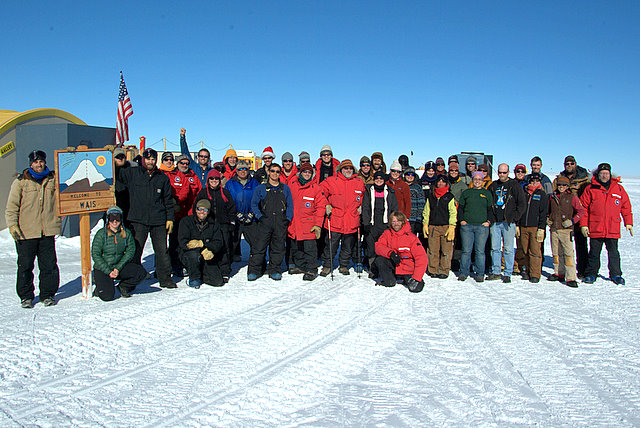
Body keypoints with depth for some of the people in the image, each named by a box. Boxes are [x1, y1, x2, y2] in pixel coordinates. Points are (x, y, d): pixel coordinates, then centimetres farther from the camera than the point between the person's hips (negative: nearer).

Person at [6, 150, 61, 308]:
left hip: (47, 231, 2)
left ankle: (48, 294, 17)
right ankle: (26, 296, 19)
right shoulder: (20, 182, 2)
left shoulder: (53, 179, 7)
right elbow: (12, 206, 1)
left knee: (49, 265, 4)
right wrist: (12, 224, -7)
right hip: (26, 233, -1)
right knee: (25, 266, 5)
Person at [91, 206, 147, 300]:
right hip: (102, 268, -3)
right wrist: (108, 271, -17)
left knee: (141, 273, -20)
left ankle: (123, 286, 7)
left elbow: (130, 251, -3)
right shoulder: (101, 234, -9)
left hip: (120, 266, 3)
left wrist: (118, 268, -15)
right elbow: (95, 255, -10)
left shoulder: (127, 233, -1)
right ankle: (100, 286, 15)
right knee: (107, 296, -21)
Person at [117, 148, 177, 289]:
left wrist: (170, 218, 7)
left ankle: (165, 278, 16)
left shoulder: (163, 178, 11)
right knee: (135, 250, 0)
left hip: (159, 220, 1)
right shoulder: (132, 174, 6)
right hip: (138, 220, -1)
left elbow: (168, 200, 13)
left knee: (162, 250, 5)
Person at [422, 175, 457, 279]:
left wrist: (452, 226, -7)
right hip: (433, 227, 2)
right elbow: (426, 211, 18)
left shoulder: (449, 197, 6)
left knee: (446, 250, -3)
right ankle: (433, 270, 9)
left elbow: (453, 213, 2)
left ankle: (444, 271, 6)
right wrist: (425, 224, 9)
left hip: (446, 226, -2)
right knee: (433, 250, 1)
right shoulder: (431, 196, 15)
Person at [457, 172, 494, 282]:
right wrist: (461, 220, 1)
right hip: (466, 225, 1)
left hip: (482, 226, 0)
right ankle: (464, 273, 9)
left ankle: (480, 274, 7)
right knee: (466, 250, 0)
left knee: (480, 251, -1)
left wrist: (488, 221, -1)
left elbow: (490, 209, 13)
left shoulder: (487, 193, 12)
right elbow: (460, 208, 14)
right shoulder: (466, 193, 13)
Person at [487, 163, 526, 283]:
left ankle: (508, 273, 6)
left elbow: (522, 204, 0)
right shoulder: (493, 186, 13)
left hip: (508, 222, -4)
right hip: (495, 222, 4)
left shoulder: (515, 186, 1)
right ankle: (495, 272, 15)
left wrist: (514, 217, -8)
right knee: (495, 248, 7)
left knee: (508, 249, -1)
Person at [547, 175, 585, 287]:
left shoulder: (572, 197, -1)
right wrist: (548, 219, 12)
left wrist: (572, 221, -10)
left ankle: (571, 277, -9)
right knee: (556, 252, 11)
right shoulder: (552, 197, 11)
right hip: (554, 229, 5)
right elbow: (548, 210, 27)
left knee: (568, 253, -10)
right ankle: (559, 273, 24)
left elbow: (581, 211, -1)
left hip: (566, 229, -5)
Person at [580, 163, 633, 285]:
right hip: (595, 228, -1)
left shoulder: (619, 188, 7)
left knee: (613, 253, 8)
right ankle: (591, 274, 18)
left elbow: (626, 206, 13)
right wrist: (583, 224, -3)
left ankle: (615, 274, 20)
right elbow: (583, 208, 1)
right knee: (594, 253, 7)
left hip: (613, 229, 1)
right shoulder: (590, 189, 1)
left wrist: (628, 223, 9)